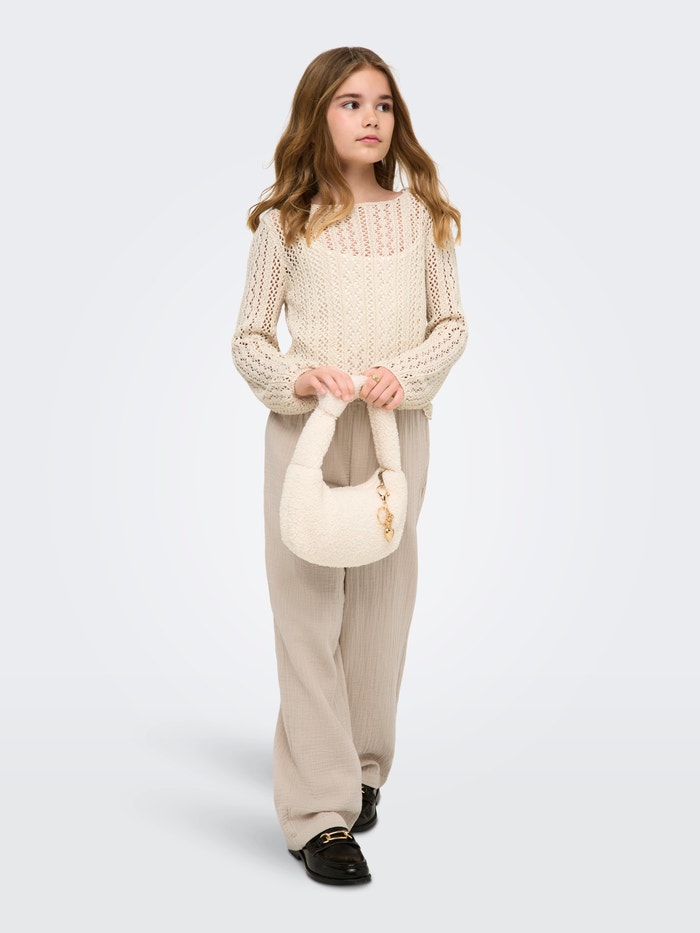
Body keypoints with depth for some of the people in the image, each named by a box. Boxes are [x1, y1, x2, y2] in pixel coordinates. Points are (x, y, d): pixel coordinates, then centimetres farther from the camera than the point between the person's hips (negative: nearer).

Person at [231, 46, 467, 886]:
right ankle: (318, 813, 1)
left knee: (381, 603, 10)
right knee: (306, 613, -4)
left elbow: (452, 325, 8)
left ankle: (361, 772, 29)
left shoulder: (421, 216, 5)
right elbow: (249, 339, 3)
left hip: (398, 430, 2)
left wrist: (407, 372, -12)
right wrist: (298, 378, -17)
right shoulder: (284, 222, 0)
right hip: (303, 430, -2)